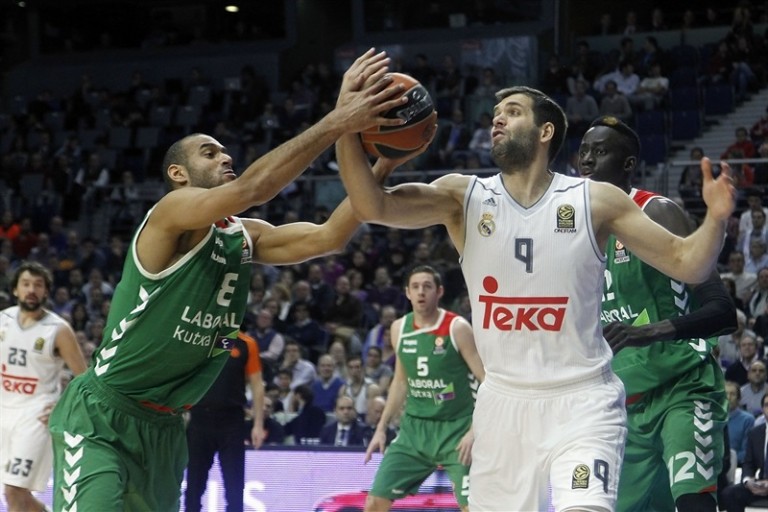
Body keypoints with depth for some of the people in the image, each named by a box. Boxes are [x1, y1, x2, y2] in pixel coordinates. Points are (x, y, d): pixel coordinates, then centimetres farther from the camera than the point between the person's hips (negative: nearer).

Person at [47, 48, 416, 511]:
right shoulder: (172, 213, -15)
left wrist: (382, 163, -17)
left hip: (164, 425, 9)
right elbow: (250, 188, -32)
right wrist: (337, 122, -35)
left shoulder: (245, 237, 8)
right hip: (101, 418, -9)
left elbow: (329, 237, -5)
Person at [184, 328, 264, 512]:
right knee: (194, 482, 6)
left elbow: (256, 385, 3)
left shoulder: (246, 344, 1)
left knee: (234, 485, 1)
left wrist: (258, 424, -2)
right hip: (199, 419, 1)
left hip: (232, 421, -1)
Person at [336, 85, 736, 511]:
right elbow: (373, 207, -14)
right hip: (504, 402, 3)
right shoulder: (463, 197, 1)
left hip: (582, 402, -3)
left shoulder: (596, 201, -3)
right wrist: (345, 126, -29)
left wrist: (715, 218, -23)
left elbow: (686, 264, -2)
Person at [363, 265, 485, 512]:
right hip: (414, 427, 5)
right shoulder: (399, 329, 4)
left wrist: (475, 431, -21)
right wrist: (381, 428, 15)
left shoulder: (457, 328, -12)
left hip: (455, 429, -5)